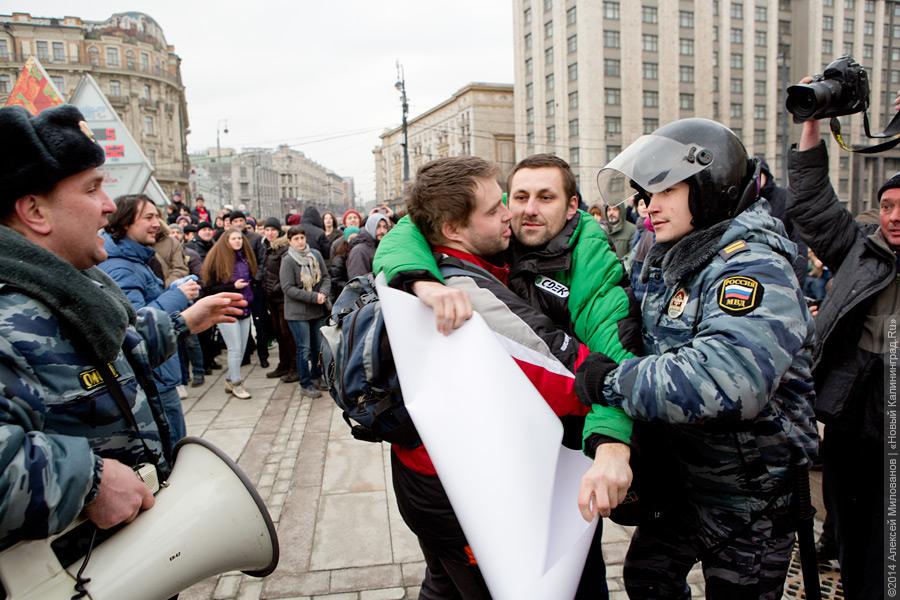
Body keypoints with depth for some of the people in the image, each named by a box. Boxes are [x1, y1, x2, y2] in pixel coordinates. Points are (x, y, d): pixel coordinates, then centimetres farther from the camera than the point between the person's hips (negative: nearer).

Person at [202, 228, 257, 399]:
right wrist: (233, 286, -19)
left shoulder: (245, 258, 8)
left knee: (241, 350, 9)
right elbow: (210, 288, -11)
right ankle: (236, 384, 10)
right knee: (235, 349, -3)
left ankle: (230, 380, 23)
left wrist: (250, 298, 8)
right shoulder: (218, 260, -10)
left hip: (244, 310, 6)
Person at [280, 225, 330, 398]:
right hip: (298, 312, -5)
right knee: (304, 349, 0)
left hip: (319, 309, 5)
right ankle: (305, 384, 13)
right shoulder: (288, 261, -11)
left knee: (319, 346, 15)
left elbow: (326, 277, 7)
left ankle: (316, 376, 33)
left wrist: (323, 293, -14)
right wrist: (313, 297, -19)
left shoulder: (315, 255, 2)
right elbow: (288, 288, -15)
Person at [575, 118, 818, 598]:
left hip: (750, 491, -8)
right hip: (683, 474, 8)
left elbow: (727, 379, -42)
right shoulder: (670, 261, 4)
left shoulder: (753, 269, -24)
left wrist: (612, 380, -33)